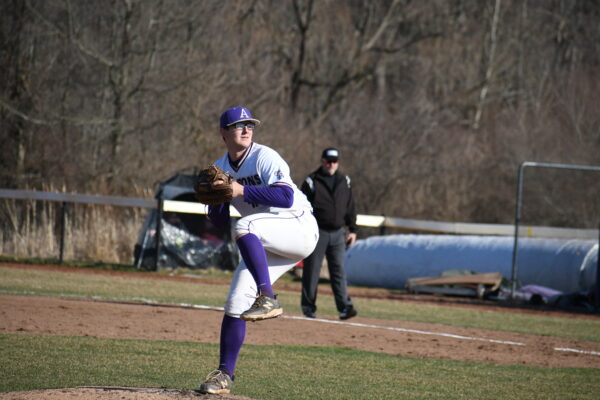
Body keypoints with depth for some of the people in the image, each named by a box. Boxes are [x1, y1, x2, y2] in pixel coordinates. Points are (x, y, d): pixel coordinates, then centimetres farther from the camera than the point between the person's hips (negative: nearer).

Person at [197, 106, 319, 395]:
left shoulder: (264, 157, -12)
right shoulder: (219, 169, 8)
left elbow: (286, 196, -26)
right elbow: (219, 221, 12)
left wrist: (241, 190, -28)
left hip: (299, 228, -7)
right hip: (265, 245, 7)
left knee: (244, 227, -35)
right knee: (236, 302, -3)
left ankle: (268, 299, -40)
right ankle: (225, 374, 7)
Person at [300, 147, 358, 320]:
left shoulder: (344, 181, 11)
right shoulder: (311, 182, -2)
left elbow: (350, 207, 17)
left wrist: (352, 230, 11)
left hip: (337, 233, 3)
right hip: (317, 232, -3)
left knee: (339, 270, -3)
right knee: (312, 270, 0)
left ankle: (345, 307, -11)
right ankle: (308, 306, 9)